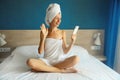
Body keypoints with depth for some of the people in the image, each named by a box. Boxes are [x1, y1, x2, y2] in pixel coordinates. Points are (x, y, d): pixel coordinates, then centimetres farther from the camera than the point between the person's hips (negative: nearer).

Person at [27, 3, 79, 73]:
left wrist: (72, 42, -14)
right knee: (30, 62, -31)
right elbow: (40, 52, -5)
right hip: (47, 61, 0)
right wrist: (44, 37, -14)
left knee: (76, 59, -29)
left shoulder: (62, 32, 2)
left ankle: (46, 69, -18)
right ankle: (62, 70, -21)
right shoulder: (44, 32, 1)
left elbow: (65, 52, 2)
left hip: (60, 60, 0)